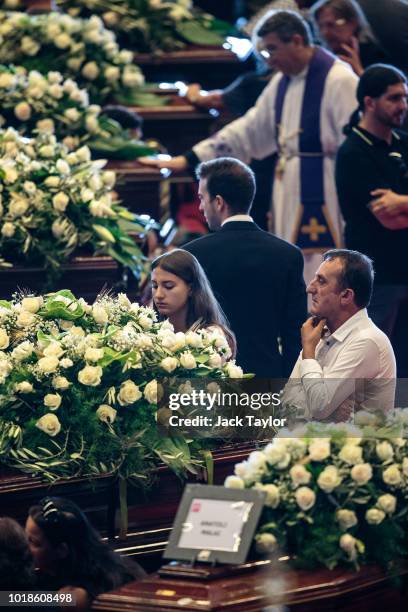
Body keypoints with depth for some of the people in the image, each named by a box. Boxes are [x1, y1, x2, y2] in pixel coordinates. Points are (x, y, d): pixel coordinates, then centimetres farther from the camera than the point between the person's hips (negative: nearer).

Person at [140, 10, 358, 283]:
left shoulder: (338, 80, -12)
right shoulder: (283, 81, 13)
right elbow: (250, 130, 17)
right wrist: (190, 159, 13)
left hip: (324, 195, -9)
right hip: (289, 191, 9)